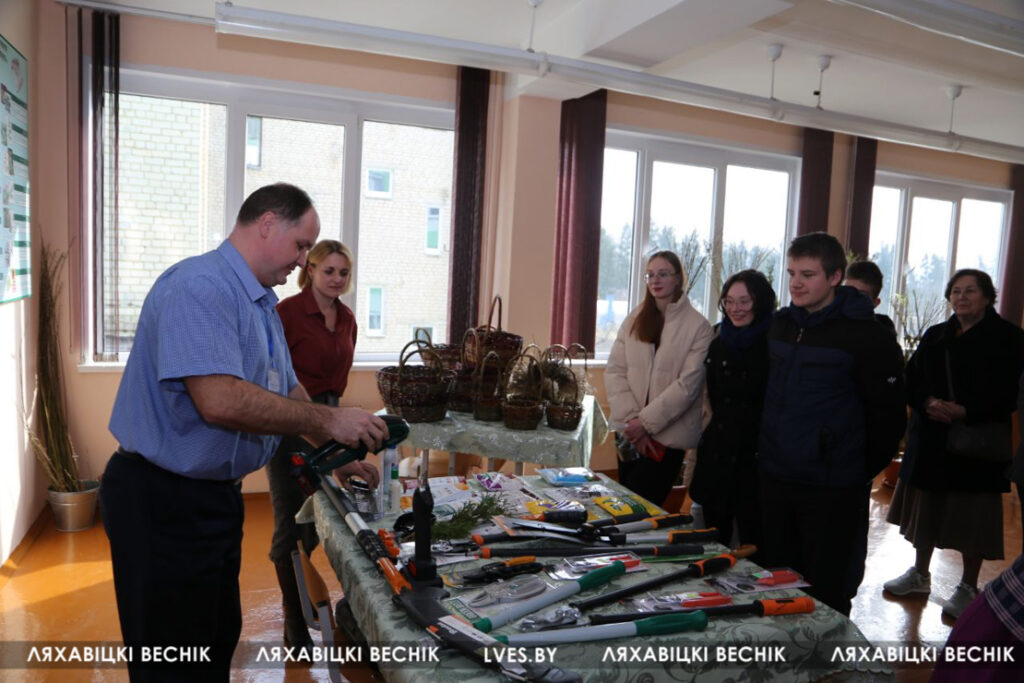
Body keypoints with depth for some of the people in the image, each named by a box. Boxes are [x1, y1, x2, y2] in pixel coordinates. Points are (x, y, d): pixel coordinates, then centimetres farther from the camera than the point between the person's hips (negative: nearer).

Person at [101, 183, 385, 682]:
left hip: (217, 494, 10)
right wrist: (328, 420, -24)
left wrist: (340, 456, 13)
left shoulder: (262, 302, 10)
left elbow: (287, 390, 18)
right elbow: (220, 401, -33)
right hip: (164, 503, -10)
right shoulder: (200, 286, -22)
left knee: (218, 642, 23)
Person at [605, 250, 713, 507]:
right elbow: (615, 371, 0)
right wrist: (631, 419, -11)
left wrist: (646, 422, -15)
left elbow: (688, 384, -12)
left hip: (668, 435, -4)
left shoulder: (698, 326, -6)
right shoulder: (634, 319, 7)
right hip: (631, 432, 4)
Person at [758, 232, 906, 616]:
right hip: (775, 480, 6)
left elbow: (888, 416, -9)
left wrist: (859, 472, -3)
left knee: (826, 594, 6)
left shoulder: (866, 336, -12)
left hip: (832, 491, -6)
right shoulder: (780, 325, 6)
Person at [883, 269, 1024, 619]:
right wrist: (929, 403, -15)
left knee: (972, 517, 2)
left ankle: (969, 587, 19)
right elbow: (911, 380, 5)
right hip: (930, 440, 4)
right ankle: (920, 574, 30)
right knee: (926, 508, 13)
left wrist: (965, 411, -20)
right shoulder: (935, 336, 10)